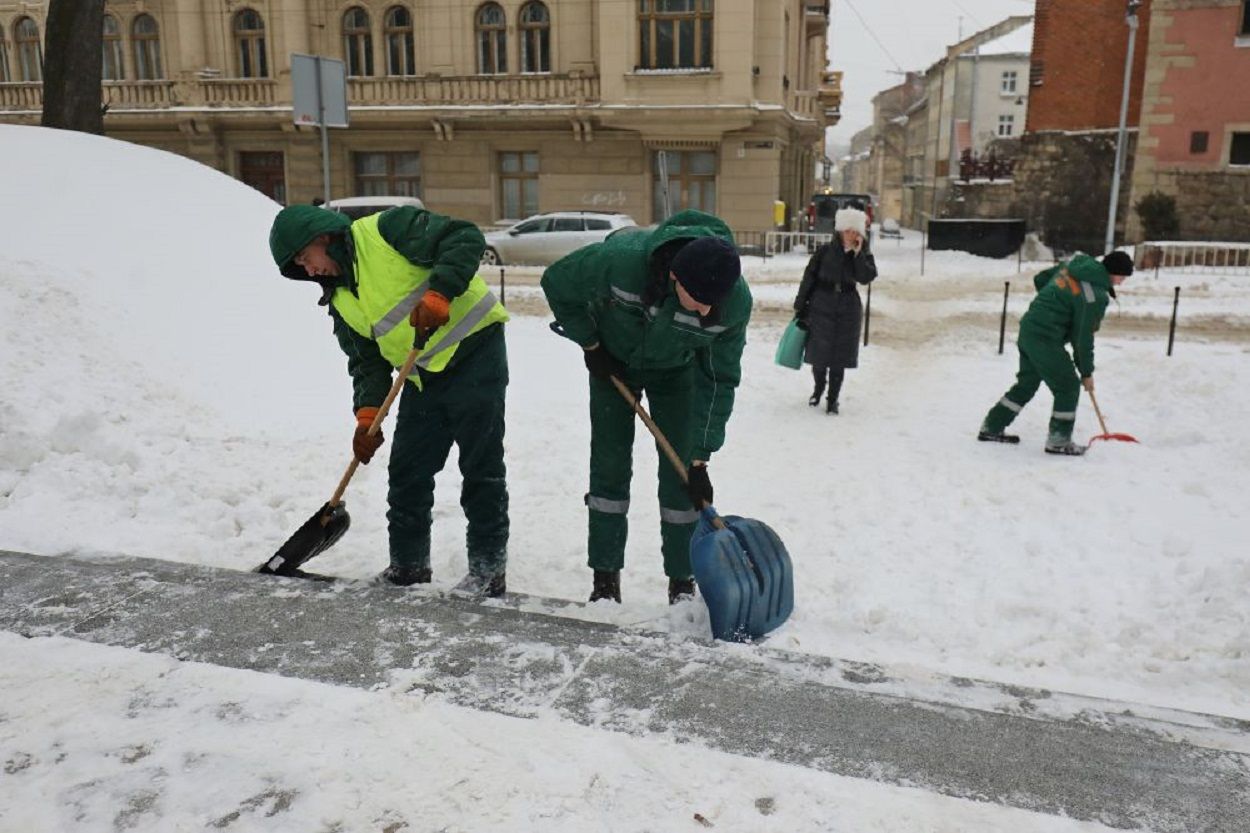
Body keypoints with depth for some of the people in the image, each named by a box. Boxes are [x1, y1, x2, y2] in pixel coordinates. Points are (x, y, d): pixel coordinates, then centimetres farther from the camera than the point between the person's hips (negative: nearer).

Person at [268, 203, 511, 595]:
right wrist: (368, 415, -5)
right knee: (407, 471, 9)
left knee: (481, 468, -2)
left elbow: (465, 238, -17)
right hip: (424, 377, 8)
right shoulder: (341, 302, 11)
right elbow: (367, 361, 9)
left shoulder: (385, 229, -10)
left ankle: (489, 568, 8)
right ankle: (409, 565, 24)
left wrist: (438, 295, -27)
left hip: (475, 351, -8)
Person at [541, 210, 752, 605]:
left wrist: (700, 458, -22)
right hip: (613, 362, -1)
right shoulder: (622, 259, -40)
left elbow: (718, 380, -21)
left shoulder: (736, 302, -32)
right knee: (610, 465, -2)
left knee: (679, 471, -4)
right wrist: (590, 344, -13)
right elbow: (556, 281, -19)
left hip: (675, 370, 1)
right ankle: (605, 579, 9)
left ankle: (682, 583, 9)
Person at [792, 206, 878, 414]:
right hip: (821, 308, -1)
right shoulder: (825, 251, -4)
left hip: (847, 311, 1)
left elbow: (866, 278, -16)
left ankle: (833, 399, 14)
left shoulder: (864, 256, 2)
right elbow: (809, 278, -1)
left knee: (839, 357, 2)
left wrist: (858, 253, -19)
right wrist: (800, 307, -2)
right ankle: (818, 388, 33)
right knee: (819, 352, 6)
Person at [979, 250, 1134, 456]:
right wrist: (1087, 372, -1)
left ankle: (991, 428, 26)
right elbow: (1083, 337, -13)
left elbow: (1040, 279, 18)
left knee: (1026, 384, 20)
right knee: (1068, 387, 3)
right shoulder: (1095, 296, -17)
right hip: (1046, 339, -9)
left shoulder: (1076, 264, 7)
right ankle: (1058, 441, 11)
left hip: (1029, 327, 9)